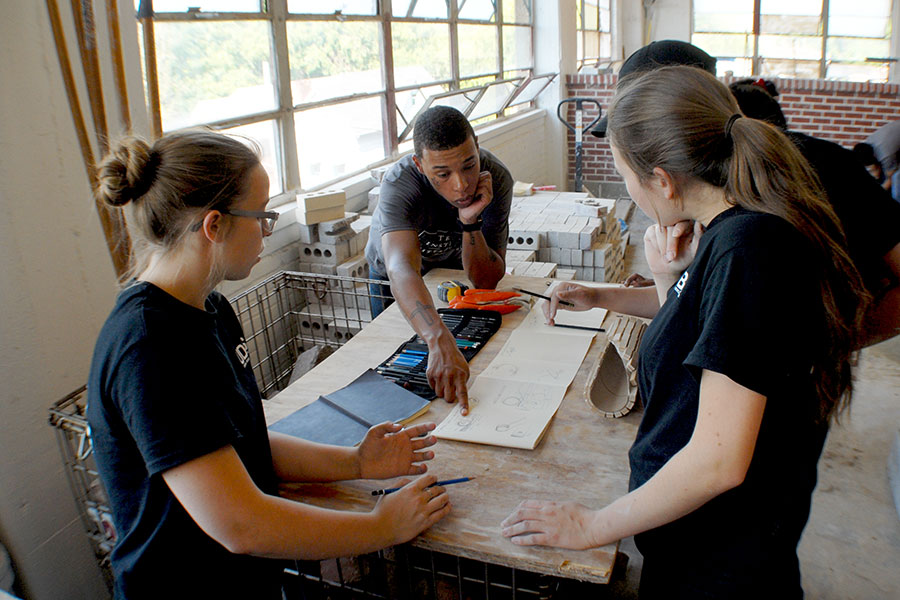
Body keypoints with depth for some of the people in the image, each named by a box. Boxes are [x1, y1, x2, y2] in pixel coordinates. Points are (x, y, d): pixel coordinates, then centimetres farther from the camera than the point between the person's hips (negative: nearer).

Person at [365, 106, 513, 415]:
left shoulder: (496, 178, -33)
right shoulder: (400, 184, -42)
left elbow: (485, 281, -30)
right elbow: (402, 268, -59)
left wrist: (471, 221, -47)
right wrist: (440, 341, -74)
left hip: (455, 269, 2)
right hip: (392, 278, -2)